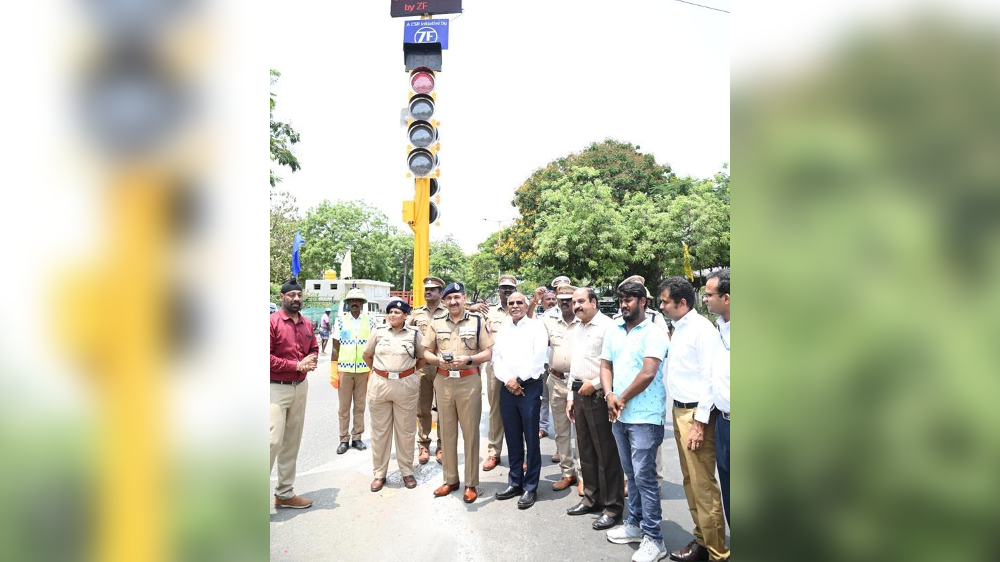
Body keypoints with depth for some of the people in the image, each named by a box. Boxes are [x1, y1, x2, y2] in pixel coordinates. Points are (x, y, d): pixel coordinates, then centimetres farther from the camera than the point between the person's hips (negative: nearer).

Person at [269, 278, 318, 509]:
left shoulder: (307, 324, 8)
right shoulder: (273, 321, -13)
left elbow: (314, 348, 19)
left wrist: (311, 361, -4)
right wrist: (297, 365, -18)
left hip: (300, 387, 7)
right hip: (276, 388, -7)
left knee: (292, 442, 13)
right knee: (274, 441, -12)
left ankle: (285, 493, 25)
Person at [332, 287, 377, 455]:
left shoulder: (370, 321, 1)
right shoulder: (340, 320, 0)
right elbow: (335, 348, 1)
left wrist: (374, 370, 1)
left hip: (364, 370, 1)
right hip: (344, 369, 0)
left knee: (360, 406, 9)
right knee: (344, 407, 7)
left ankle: (357, 437, 20)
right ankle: (344, 439, 17)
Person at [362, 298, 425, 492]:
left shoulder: (414, 333, -1)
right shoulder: (379, 332, 3)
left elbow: (422, 358, 11)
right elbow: (367, 355, 16)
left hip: (406, 385, -1)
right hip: (379, 385, 2)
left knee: (405, 430, 9)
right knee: (380, 430, 9)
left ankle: (407, 471, 23)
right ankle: (379, 473, 21)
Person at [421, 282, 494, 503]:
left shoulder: (478, 321, -1)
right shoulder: (436, 322, 7)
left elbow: (488, 352, -1)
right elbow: (427, 352, 10)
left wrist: (468, 359, -18)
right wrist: (438, 360, -12)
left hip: (469, 381, -3)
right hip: (443, 381, 3)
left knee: (470, 432, 3)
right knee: (446, 432, 11)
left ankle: (471, 484, 14)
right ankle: (450, 479, 25)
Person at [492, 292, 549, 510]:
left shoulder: (536, 326, -1)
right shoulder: (502, 329, 13)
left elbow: (538, 358, -11)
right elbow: (497, 359, 7)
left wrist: (519, 379, -11)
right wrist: (508, 380, -9)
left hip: (529, 387, -4)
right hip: (507, 388, 5)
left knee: (531, 439, 0)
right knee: (512, 438, 12)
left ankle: (530, 486, 10)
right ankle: (514, 482, 24)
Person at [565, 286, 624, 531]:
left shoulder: (607, 326, -12)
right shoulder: (577, 329, 16)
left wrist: (595, 384, -16)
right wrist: (571, 396, 20)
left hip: (598, 395, -9)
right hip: (579, 394, 9)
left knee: (607, 453, -1)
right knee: (586, 450, 16)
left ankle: (613, 507, 10)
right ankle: (591, 499, 30)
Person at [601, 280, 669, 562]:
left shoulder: (654, 334, -11)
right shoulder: (613, 330, 10)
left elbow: (648, 373, -19)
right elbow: (606, 365, 11)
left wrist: (623, 399, -10)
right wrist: (610, 396, -5)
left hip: (644, 417, -7)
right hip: (619, 416, 7)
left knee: (644, 476, -4)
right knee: (631, 474, 17)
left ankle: (653, 539, 7)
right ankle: (635, 524, 31)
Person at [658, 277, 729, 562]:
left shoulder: (702, 329, -14)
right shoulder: (678, 329, 12)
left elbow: (710, 378, -17)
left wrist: (700, 423, -18)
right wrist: (678, 414, 12)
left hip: (696, 414, -9)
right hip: (679, 410, 9)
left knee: (704, 485, -2)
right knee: (690, 481, 17)